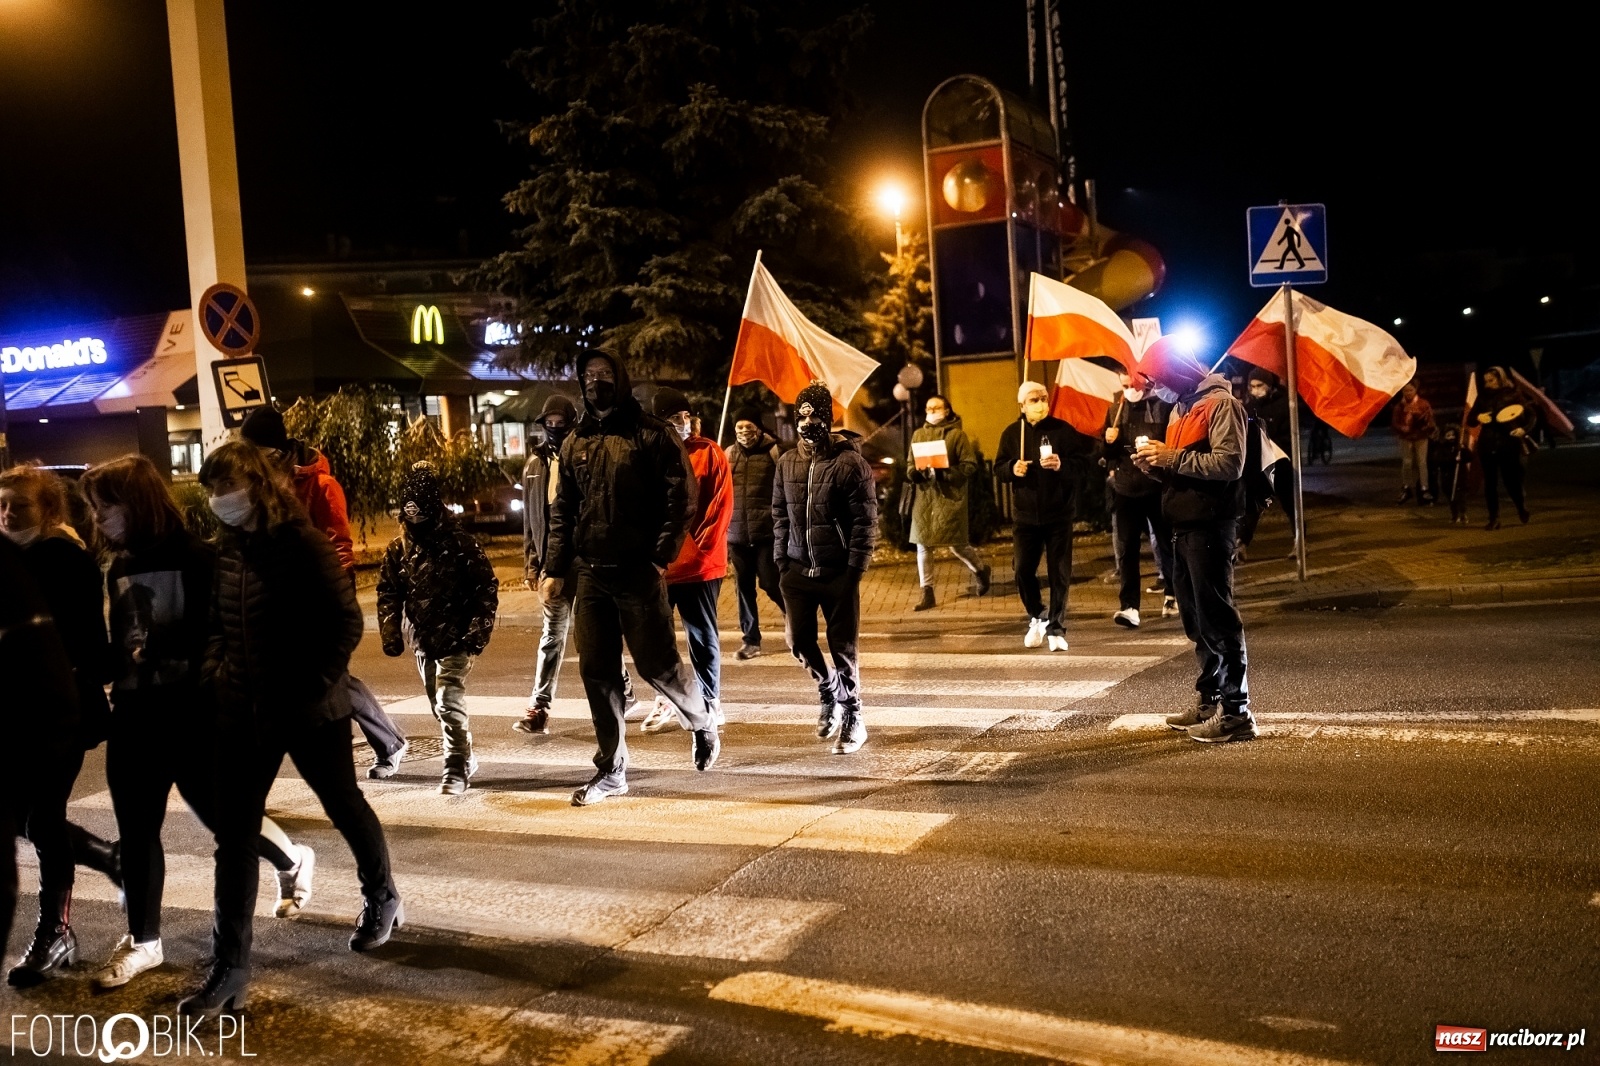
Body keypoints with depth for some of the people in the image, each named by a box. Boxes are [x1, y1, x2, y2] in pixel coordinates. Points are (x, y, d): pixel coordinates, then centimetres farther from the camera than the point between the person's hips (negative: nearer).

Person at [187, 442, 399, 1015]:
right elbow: (218, 620, 17)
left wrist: (317, 683, -17)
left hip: (309, 709, -5)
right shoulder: (225, 548, 4)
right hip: (244, 712, 5)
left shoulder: (301, 543, -14)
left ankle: (382, 898, 40)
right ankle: (230, 964, 10)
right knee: (234, 832, 2)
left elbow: (346, 619, -14)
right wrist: (214, 666, 2)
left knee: (346, 808, 14)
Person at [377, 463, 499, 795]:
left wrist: (478, 633, -14)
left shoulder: (458, 543, -12)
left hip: (455, 639, -6)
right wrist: (391, 635, 4)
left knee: (449, 702, -15)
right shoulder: (398, 549, 3)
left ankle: (457, 770, -8)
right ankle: (466, 758, 32)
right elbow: (388, 594, 11)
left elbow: (486, 588, -10)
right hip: (423, 641, 6)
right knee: (440, 706, 14)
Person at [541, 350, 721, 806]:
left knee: (657, 664, -1)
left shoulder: (654, 435, -3)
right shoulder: (576, 442, 13)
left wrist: (661, 559, -15)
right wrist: (554, 569, 8)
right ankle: (611, 770, 15)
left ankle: (703, 724, 28)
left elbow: (681, 500, -8)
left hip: (638, 572, -5)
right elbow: (562, 511, 15)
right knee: (597, 672, 5)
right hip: (589, 574, 5)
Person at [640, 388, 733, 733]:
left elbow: (721, 507, -5)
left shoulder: (710, 454, -2)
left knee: (702, 637, 7)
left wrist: (701, 549, -11)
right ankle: (666, 701, 23)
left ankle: (709, 702, 19)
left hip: (699, 566, -3)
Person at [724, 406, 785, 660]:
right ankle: (751, 640, 18)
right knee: (744, 588, 8)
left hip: (767, 532, -4)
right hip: (737, 534, 4)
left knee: (771, 583, -4)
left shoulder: (773, 452, -3)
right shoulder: (728, 455, 9)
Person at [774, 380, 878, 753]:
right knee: (798, 639, 1)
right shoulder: (788, 463, 8)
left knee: (842, 647, 1)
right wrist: (781, 560, 6)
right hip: (798, 569, 5)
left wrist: (855, 569, -14)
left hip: (838, 571, -4)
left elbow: (866, 520, -10)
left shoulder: (850, 462, -8)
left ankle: (853, 720, 16)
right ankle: (829, 691, 29)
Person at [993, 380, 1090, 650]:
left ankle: (1056, 629, 10)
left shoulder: (1063, 430, -3)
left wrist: (1063, 465, -24)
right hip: (1025, 516, 2)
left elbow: (1086, 462, -7)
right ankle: (1037, 617, 25)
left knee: (1059, 574, 0)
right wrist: (1012, 468, -16)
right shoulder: (1011, 433, 5)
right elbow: (998, 470, 5)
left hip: (1058, 515, -2)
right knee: (1023, 570, 1)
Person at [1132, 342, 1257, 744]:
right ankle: (1209, 701, 23)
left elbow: (1229, 464, -20)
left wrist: (1171, 457, -18)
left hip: (1210, 525, -9)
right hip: (1183, 525, 9)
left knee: (1217, 618, -7)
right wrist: (1154, 463, 2)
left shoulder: (1220, 403, -10)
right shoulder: (1179, 408, 19)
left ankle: (1236, 712, -2)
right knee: (1195, 618, 14)